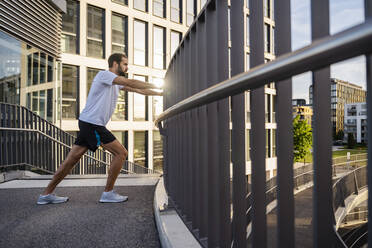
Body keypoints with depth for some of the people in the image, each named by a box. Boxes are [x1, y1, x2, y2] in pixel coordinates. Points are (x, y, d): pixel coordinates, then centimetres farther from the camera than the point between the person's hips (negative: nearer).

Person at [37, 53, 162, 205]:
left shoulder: (116, 83, 20)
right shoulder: (104, 74, -8)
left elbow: (138, 90, 20)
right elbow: (131, 83, -17)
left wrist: (160, 94, 15)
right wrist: (158, 86, -11)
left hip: (88, 124, 9)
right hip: (91, 123, -9)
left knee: (71, 159, 11)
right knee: (121, 153, -7)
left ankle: (46, 194, 19)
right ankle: (108, 193, 1)